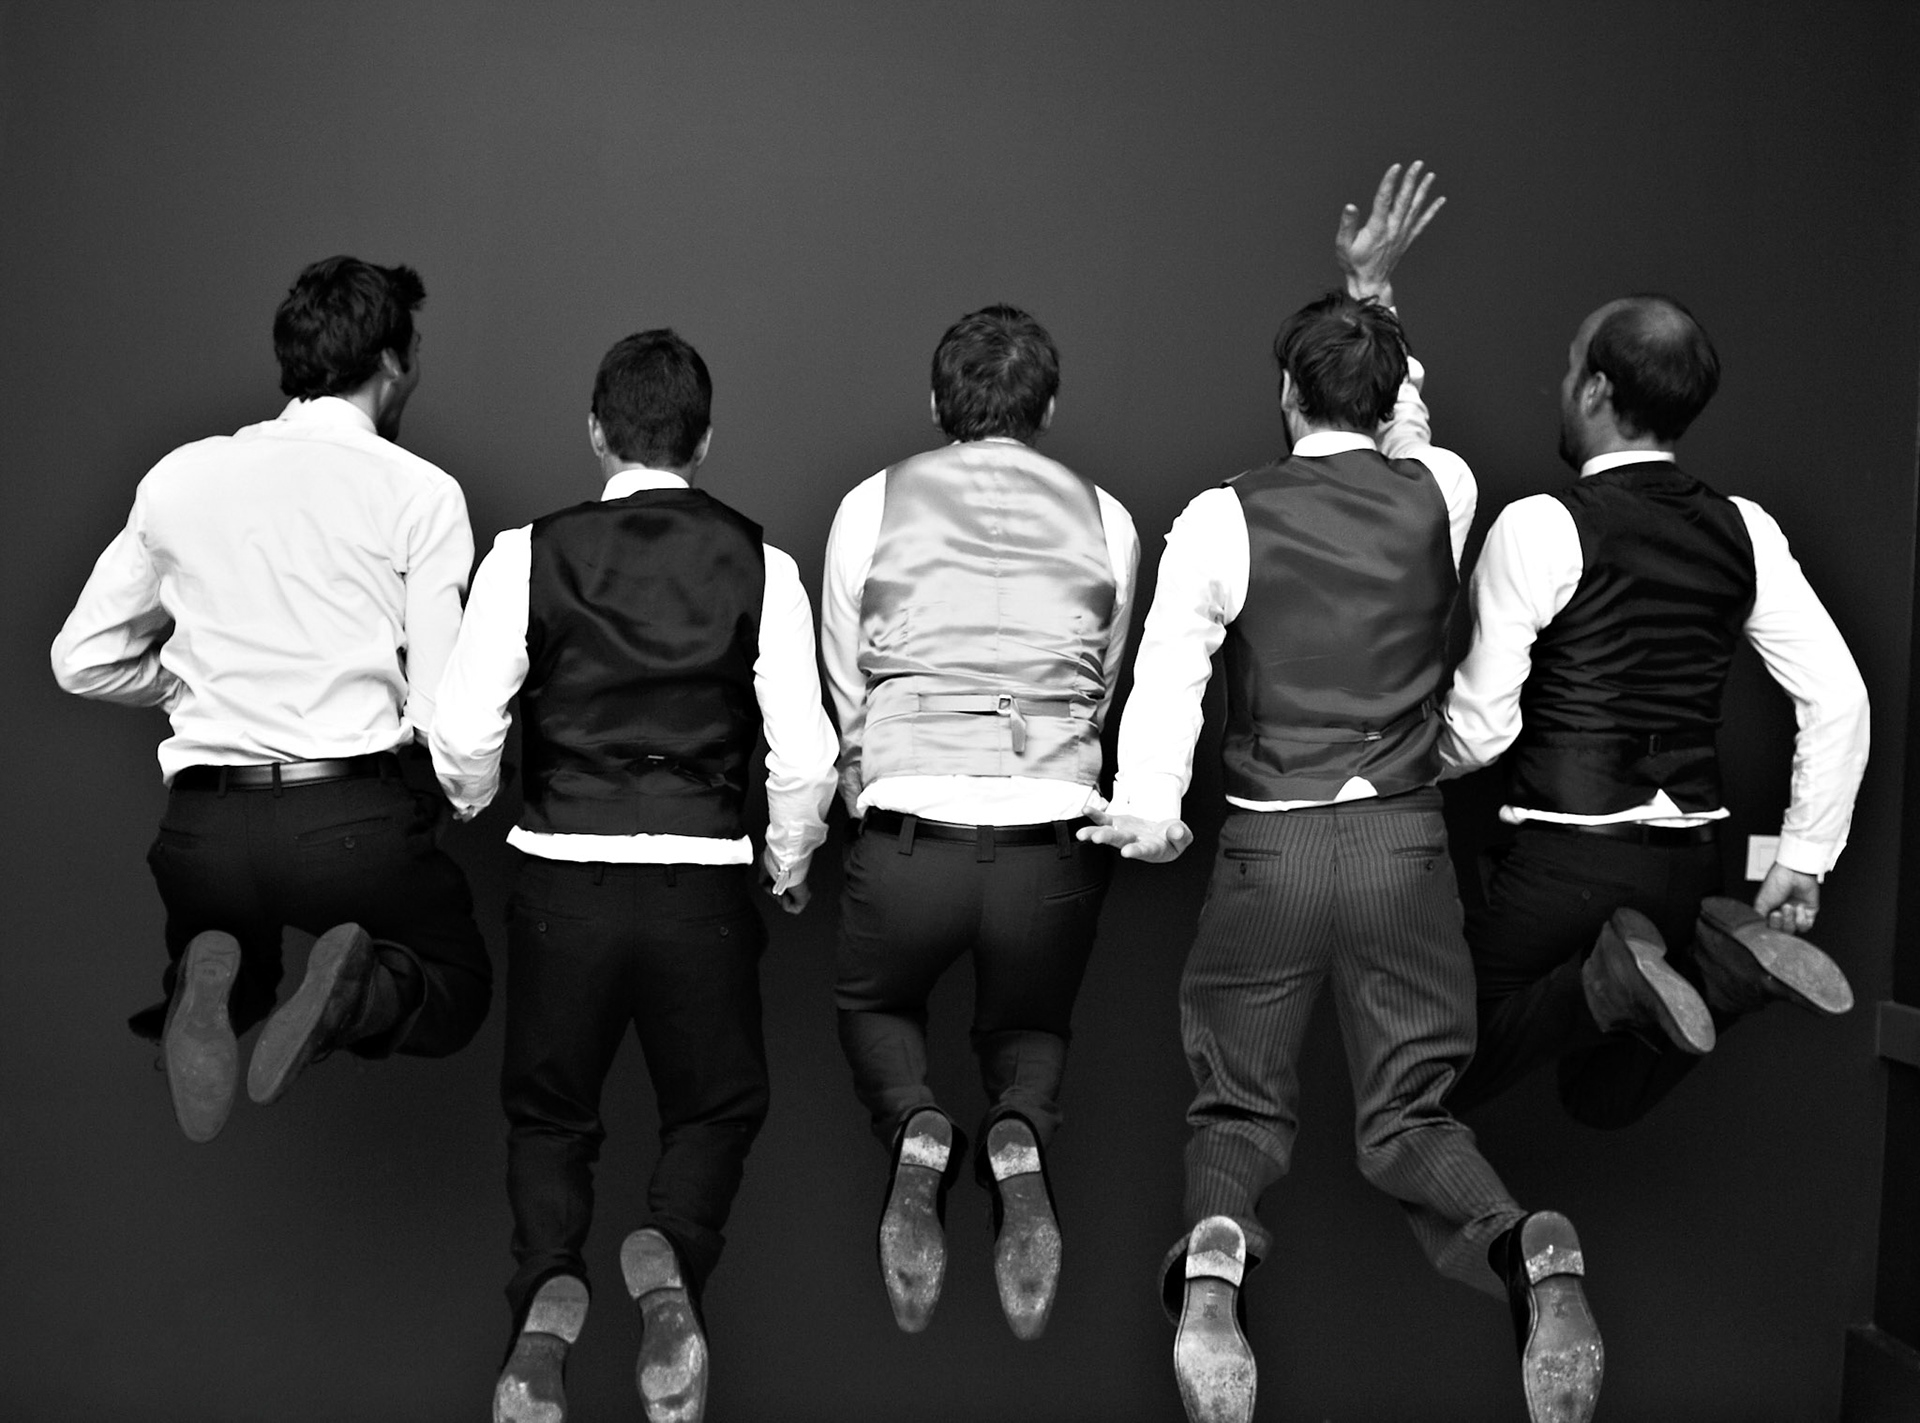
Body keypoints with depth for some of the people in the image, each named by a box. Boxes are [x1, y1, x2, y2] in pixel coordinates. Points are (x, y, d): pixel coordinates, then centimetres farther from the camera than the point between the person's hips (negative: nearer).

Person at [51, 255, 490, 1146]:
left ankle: (207, 981, -6)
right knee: (457, 988, 21)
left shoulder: (181, 476, 8)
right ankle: (364, 987, -14)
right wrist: (454, 795, 12)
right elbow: (443, 707, -9)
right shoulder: (420, 493, -4)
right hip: (355, 819, -3)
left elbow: (84, 660, 12)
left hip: (203, 827, 4)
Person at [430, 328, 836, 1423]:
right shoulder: (760, 564, -1)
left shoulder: (530, 555, -3)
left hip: (564, 879, 0)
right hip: (705, 882, 0)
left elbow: (463, 732, -6)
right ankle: (672, 1255, -7)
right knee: (716, 1107, 21)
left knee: (549, 1116, 20)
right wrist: (788, 868, 13)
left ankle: (550, 1285, -6)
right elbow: (805, 755, -5)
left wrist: (476, 804, 16)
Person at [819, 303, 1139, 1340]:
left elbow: (846, 694, 13)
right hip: (1056, 838, 1)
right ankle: (1018, 1134, -8)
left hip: (907, 833, -1)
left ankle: (913, 1124, -6)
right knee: (1030, 1024, 26)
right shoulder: (1105, 521, 10)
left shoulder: (872, 505, 6)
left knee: (874, 1007, 26)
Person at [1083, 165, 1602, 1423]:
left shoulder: (1224, 519, -5)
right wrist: (1374, 290, 35)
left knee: (1241, 1106, 12)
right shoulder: (1442, 494, 3)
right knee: (1410, 1117, 11)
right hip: (1406, 840, 2)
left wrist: (1149, 809, -29)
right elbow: (1406, 426, 27)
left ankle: (1216, 1250, -20)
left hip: (1269, 847, -2)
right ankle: (1533, 1255, -18)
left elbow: (1169, 670, -19)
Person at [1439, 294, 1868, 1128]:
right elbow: (1838, 699, 3)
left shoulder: (1539, 528, -12)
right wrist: (1803, 860, 10)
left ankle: (1607, 981, -13)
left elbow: (1481, 728, -10)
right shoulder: (1743, 530, 4)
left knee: (1451, 1076, 12)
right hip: (1692, 859, 6)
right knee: (1604, 1100, 22)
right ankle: (1727, 961, -5)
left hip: (1566, 856, -6)